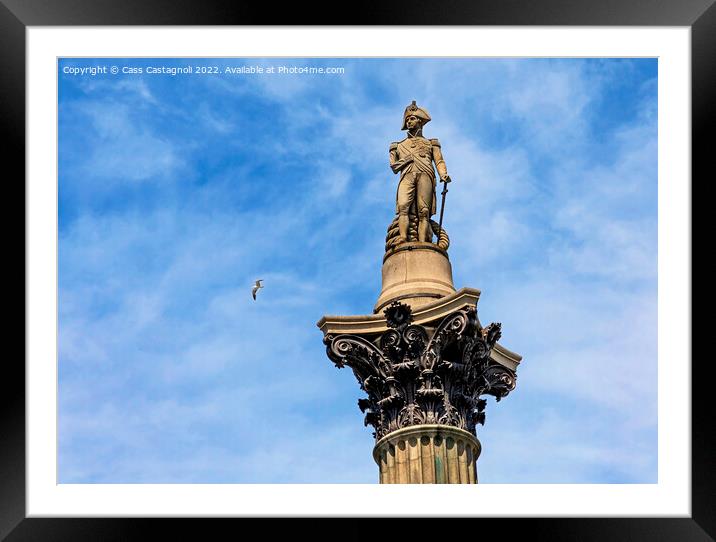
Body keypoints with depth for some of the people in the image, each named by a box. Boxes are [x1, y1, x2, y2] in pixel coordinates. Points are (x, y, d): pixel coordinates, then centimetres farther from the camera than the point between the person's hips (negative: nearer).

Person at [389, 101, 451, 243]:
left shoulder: (430, 144, 29)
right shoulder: (399, 146, 33)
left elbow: (439, 161, 14)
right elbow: (394, 166, 22)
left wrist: (444, 175, -7)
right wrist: (406, 159, 3)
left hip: (425, 175, -1)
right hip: (407, 177, 1)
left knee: (423, 212, -19)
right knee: (403, 207, -25)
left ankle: (423, 245, -34)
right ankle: (403, 240, -41)